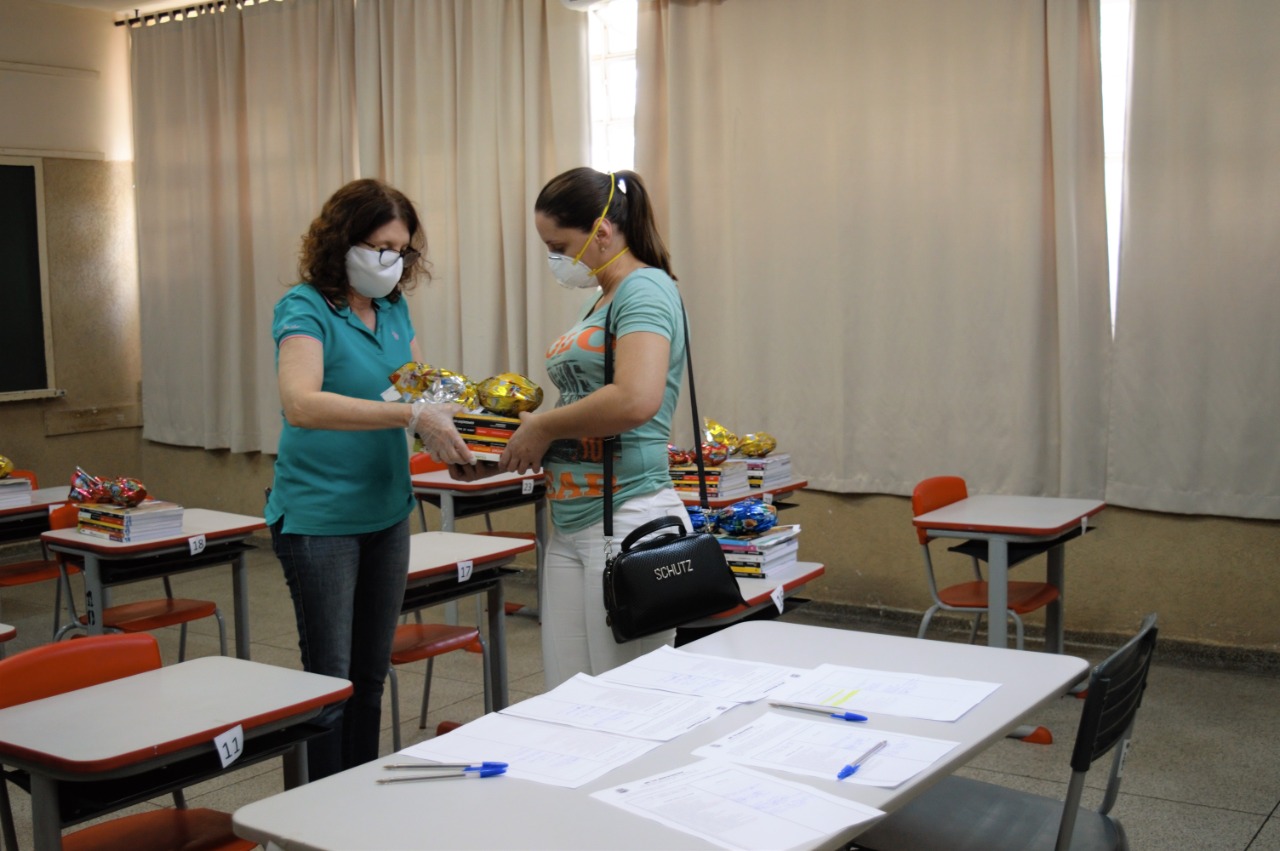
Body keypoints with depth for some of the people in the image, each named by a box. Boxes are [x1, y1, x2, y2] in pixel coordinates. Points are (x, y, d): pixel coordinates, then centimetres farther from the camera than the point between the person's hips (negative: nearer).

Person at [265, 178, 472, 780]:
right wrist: (410, 415, -39)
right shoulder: (306, 308, -15)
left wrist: (447, 408, -8)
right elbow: (301, 403, -33)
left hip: (386, 511, 7)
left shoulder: (394, 309, 6)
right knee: (330, 678, 2)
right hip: (319, 519, -7)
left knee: (371, 670, 16)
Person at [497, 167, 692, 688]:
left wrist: (543, 427, -12)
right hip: (572, 525, 9)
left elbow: (635, 400, -25)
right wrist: (528, 433, 8)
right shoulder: (599, 301, 18)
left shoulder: (645, 290, -10)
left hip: (628, 516, -9)